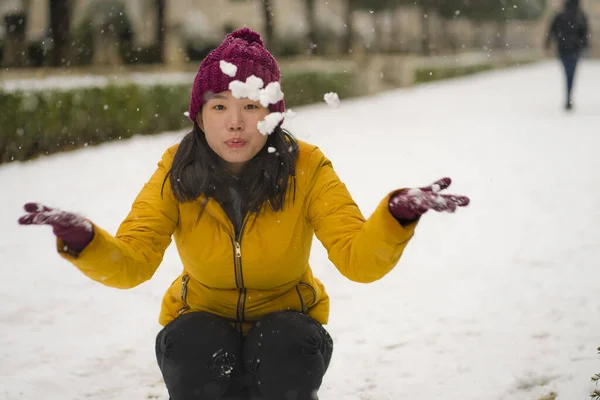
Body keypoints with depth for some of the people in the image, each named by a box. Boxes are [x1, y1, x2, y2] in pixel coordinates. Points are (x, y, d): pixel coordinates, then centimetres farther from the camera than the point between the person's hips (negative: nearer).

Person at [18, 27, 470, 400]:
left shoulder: (307, 168, -17)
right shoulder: (176, 172, -14)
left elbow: (358, 259, -25)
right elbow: (132, 263, -22)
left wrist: (396, 215, -46)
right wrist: (82, 239, -44)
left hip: (285, 317, 0)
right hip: (204, 318, 1)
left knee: (290, 352, -33)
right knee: (197, 356, -32)